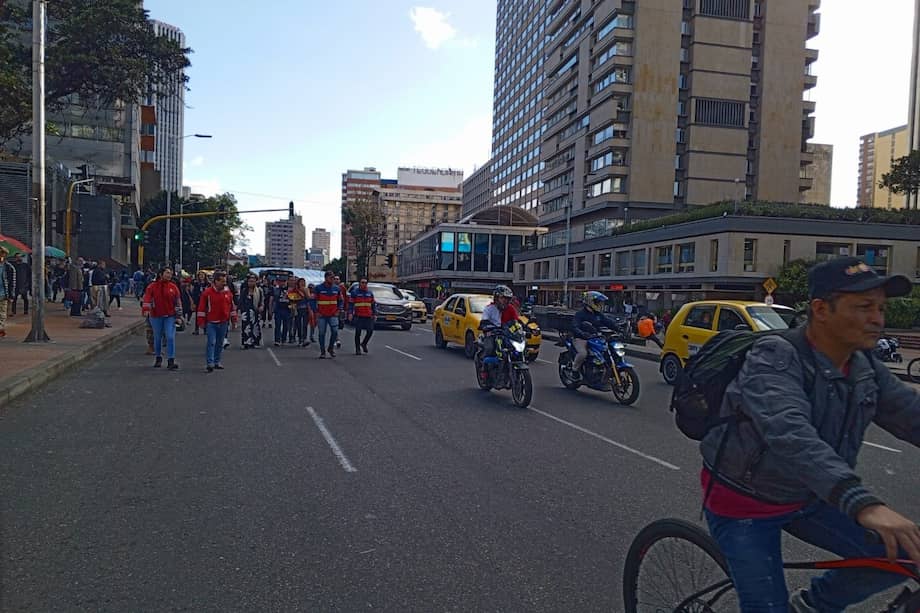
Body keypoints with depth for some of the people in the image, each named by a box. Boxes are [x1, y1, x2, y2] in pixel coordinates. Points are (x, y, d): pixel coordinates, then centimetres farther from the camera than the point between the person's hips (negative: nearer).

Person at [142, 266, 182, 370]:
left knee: (170, 337, -10)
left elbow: (178, 301, 7)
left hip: (170, 316, 0)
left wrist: (179, 314, 6)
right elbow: (147, 298, -11)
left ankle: (171, 361, -8)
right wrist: (146, 308, -27)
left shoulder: (173, 287, 3)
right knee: (157, 338, 13)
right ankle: (158, 358, 30)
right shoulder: (152, 286, -1)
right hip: (156, 316, 0)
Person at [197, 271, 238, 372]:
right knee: (211, 342, -9)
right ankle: (210, 363, -8)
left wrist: (234, 320, 12)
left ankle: (217, 362, 21)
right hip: (211, 322, -4)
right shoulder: (207, 292, -6)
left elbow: (232, 307, 13)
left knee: (220, 343, 11)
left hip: (223, 323, 4)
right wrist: (201, 321, -6)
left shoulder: (228, 292, 6)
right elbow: (201, 308, -4)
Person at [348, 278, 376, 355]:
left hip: (368, 316, 3)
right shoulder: (354, 292, 2)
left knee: (370, 331, -2)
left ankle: (364, 343, 23)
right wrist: (350, 313, -12)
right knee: (358, 332, 1)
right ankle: (357, 349, 12)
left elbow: (373, 304, 18)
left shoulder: (370, 293, 14)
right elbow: (350, 304, -1)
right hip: (358, 316, -3)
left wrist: (374, 314, 9)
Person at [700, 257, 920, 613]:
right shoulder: (774, 359, -27)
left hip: (806, 499, 7)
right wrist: (864, 505, -53)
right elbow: (789, 434, -42)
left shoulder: (866, 370, -3)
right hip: (744, 503, -6)